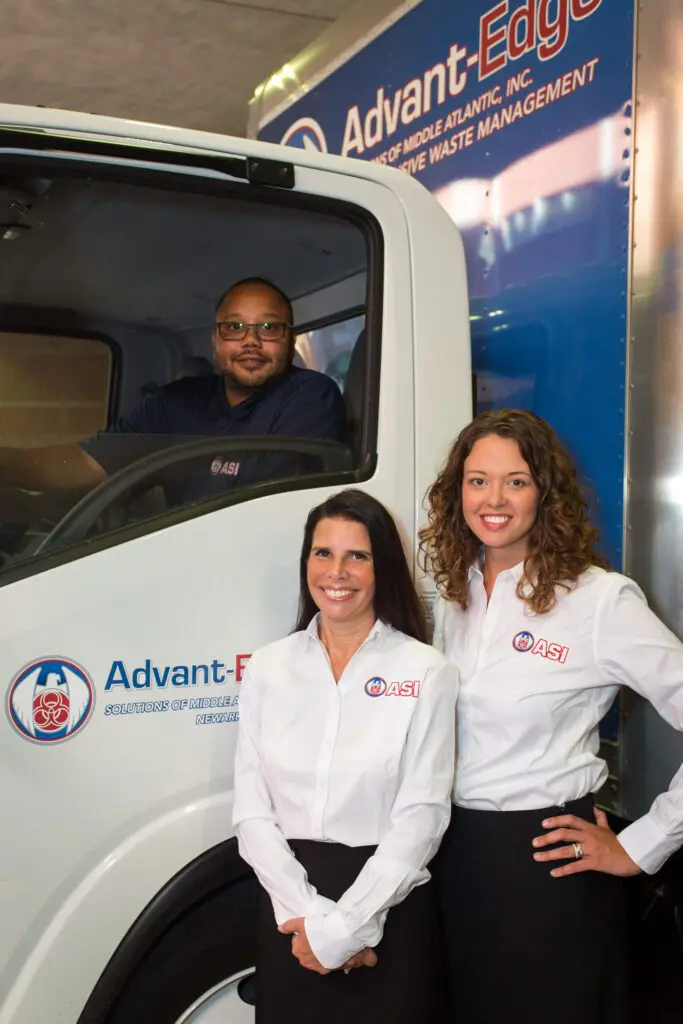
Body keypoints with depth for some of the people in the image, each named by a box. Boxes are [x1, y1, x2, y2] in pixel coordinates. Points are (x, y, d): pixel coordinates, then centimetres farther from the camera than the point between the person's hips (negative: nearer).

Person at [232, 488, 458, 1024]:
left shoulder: (426, 672, -6)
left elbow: (422, 817, -10)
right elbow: (252, 813, -1)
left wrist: (343, 925, -14)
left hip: (390, 915, -2)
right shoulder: (267, 668, 2)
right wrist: (308, 913, -12)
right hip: (289, 916, 3)